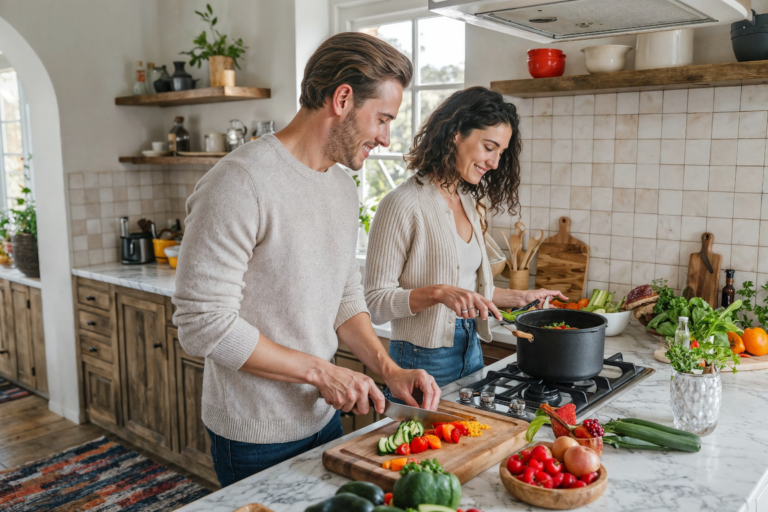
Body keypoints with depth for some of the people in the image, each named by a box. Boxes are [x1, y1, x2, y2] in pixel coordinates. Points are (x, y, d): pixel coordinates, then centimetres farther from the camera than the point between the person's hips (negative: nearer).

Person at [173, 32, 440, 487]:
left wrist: (388, 369, -3)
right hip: (256, 439, -8)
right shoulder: (241, 183, -23)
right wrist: (321, 371, -20)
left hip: (322, 416, 8)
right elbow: (205, 324, -24)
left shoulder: (343, 185, 5)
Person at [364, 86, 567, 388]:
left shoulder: (470, 202, 9)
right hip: (424, 360, -8)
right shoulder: (403, 204, -17)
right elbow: (376, 302, -18)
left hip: (471, 351, 8)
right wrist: (438, 292, -29)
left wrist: (519, 297, 15)